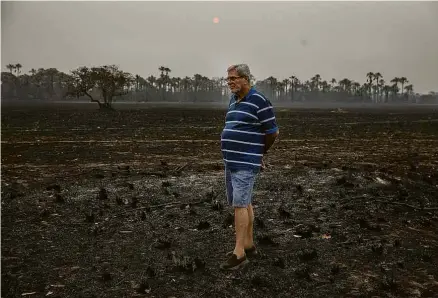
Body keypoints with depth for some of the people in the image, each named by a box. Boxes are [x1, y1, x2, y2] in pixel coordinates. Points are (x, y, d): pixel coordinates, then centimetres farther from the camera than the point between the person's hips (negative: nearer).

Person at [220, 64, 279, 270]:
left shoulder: (259, 101, -12)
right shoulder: (234, 100, 13)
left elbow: (272, 131, -8)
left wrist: (260, 154, 6)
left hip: (246, 163, -9)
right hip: (231, 161, 9)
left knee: (240, 204, -9)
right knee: (243, 203, 13)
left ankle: (239, 253, -3)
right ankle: (248, 245, 24)